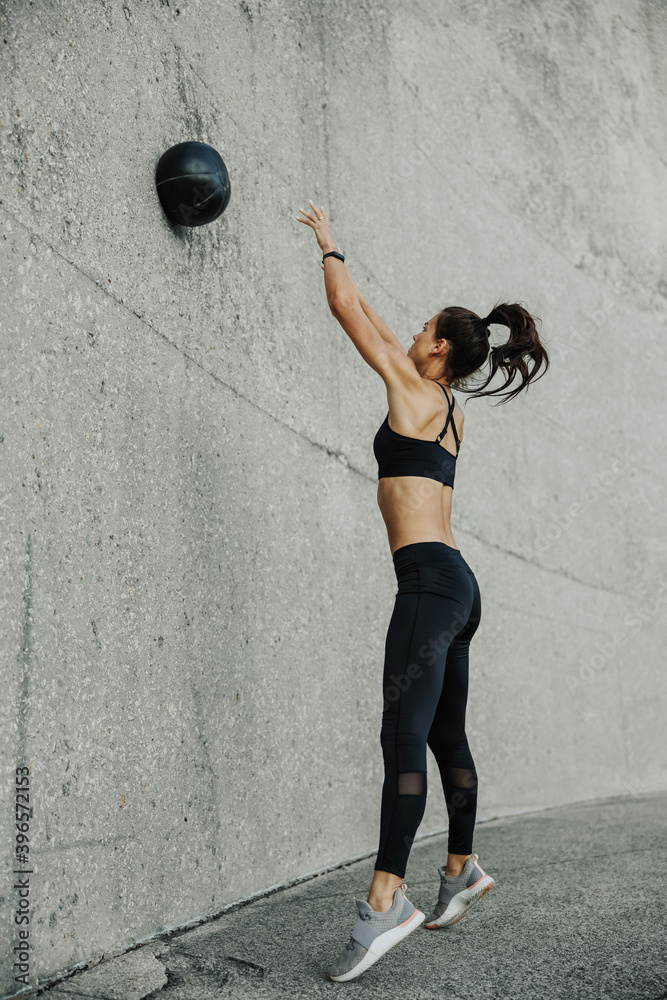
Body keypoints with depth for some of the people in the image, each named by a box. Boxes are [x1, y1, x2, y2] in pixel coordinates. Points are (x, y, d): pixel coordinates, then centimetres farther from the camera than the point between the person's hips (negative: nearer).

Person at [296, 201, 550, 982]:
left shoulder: (414, 389, -2)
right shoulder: (447, 406, 20)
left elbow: (347, 310, 5)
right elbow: (377, 329, 33)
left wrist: (330, 244, 21)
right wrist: (331, 256, 39)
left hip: (430, 579, -10)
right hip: (455, 586, 10)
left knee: (404, 736, -18)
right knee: (446, 736, 15)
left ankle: (385, 900, -22)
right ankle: (461, 869, 25)